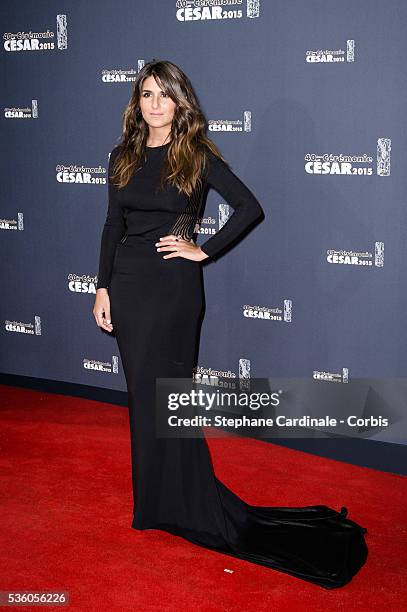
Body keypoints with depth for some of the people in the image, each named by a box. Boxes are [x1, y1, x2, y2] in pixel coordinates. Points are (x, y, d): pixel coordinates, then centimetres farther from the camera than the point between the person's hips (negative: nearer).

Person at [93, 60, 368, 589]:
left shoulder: (196, 156, -4)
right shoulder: (123, 157, 9)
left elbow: (250, 208, -8)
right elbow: (113, 226, 10)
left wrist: (203, 251, -10)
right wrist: (103, 288, 5)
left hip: (173, 286, -5)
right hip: (127, 283, 5)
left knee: (164, 392, -1)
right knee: (143, 392, 11)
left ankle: (182, 505, 13)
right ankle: (154, 500, 25)